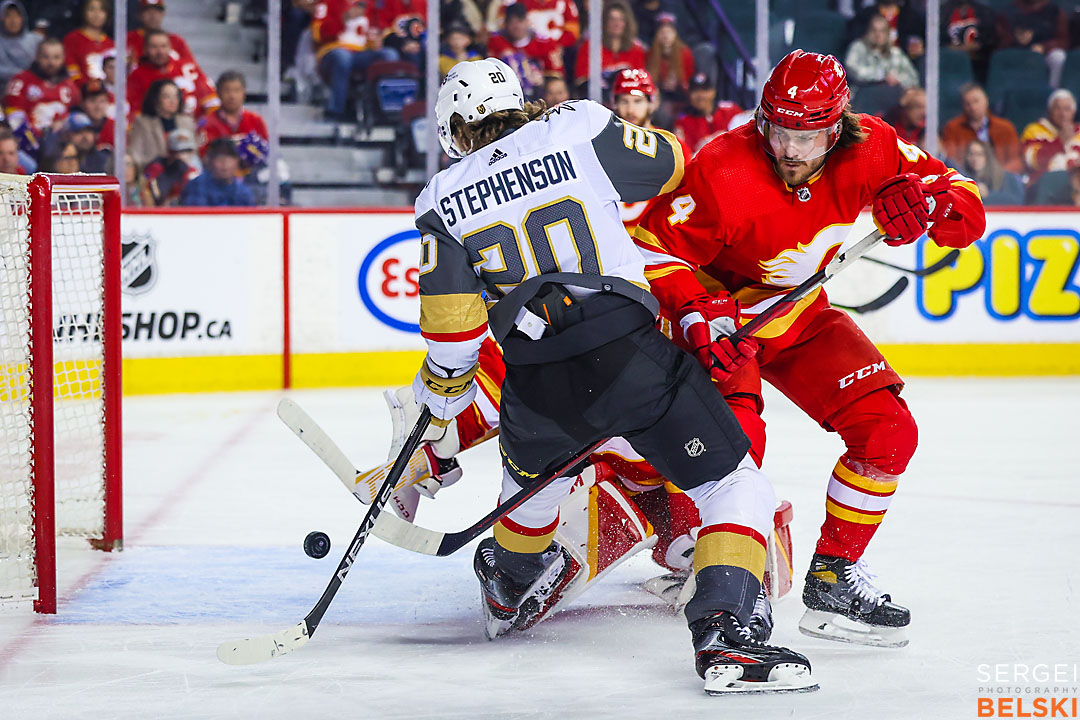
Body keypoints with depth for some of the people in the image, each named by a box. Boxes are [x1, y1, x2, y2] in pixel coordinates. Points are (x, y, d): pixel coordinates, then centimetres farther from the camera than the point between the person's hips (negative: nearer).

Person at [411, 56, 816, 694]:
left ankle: (510, 592, 59)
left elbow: (451, 320, 5)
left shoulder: (444, 199, 8)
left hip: (537, 388, 4)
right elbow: (670, 164, 18)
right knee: (734, 487, 3)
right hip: (630, 354, -3)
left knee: (534, 473, 36)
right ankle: (724, 635, -15)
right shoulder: (579, 131, 3)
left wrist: (442, 389, 22)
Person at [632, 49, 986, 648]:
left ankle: (832, 577, 7)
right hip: (722, 317, -5)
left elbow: (968, 214, -10)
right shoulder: (724, 170, -29)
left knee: (890, 434, -7)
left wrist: (926, 200, -33)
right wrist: (700, 314, -37)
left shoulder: (868, 151, -16)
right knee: (737, 436, -29)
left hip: (802, 319, 5)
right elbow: (653, 247, -22)